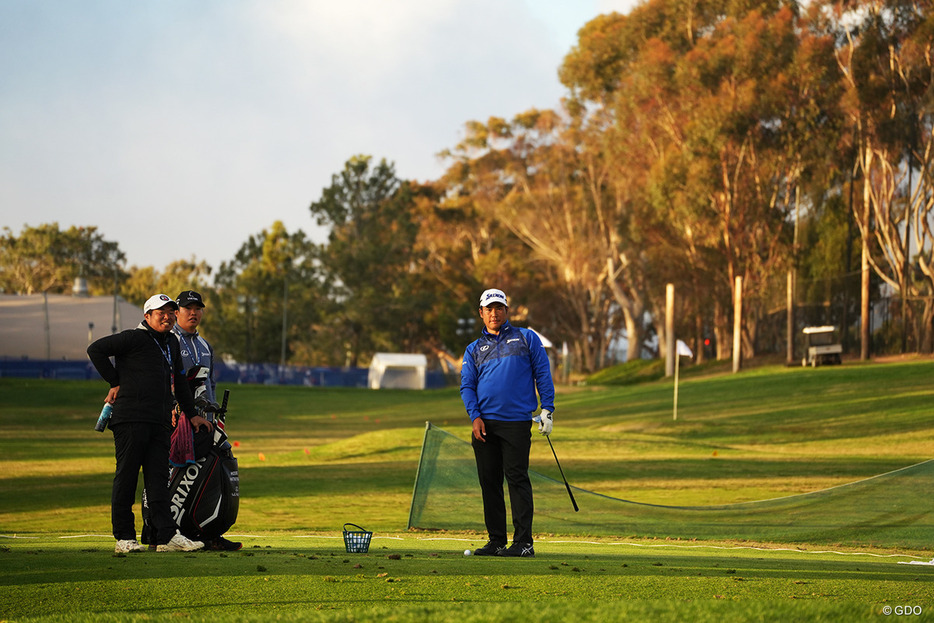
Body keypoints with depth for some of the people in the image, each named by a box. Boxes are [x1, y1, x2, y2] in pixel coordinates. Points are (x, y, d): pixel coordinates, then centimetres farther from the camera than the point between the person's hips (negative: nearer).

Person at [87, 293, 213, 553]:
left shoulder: (171, 343, 19)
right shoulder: (134, 338, -5)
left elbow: (179, 381, 29)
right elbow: (95, 349, -8)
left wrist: (191, 413, 27)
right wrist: (115, 382, -5)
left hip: (160, 422, 7)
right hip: (131, 418, -7)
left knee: (158, 478, 2)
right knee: (126, 477, -2)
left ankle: (167, 536, -2)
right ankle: (124, 538, 1)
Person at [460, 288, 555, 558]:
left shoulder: (526, 339, 10)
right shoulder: (474, 349, 16)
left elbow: (543, 373, 6)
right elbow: (467, 385, 10)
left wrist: (547, 409, -3)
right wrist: (475, 416, -6)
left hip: (517, 422, -4)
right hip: (484, 423, 4)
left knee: (517, 478, -10)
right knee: (489, 482, 4)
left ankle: (523, 542, -10)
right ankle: (496, 541, 9)